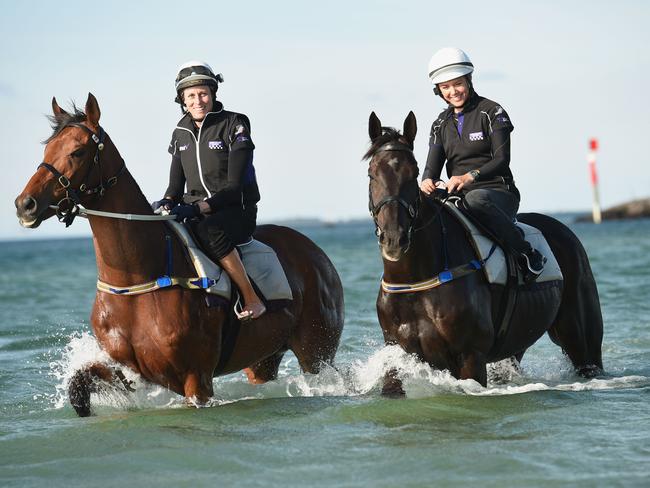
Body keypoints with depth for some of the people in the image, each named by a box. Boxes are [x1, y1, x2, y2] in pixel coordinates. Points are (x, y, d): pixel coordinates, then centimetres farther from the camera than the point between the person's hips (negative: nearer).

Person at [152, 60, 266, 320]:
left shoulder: (234, 125, -7)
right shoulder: (181, 133, 11)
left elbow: (235, 186, -13)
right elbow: (176, 184, 11)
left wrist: (199, 208, -26)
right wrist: (167, 202, -13)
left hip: (237, 211, -6)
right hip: (196, 214, 6)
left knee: (210, 230, -38)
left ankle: (252, 299, -33)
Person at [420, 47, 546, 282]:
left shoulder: (492, 112, 0)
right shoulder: (441, 124, 16)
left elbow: (502, 159, -10)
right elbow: (433, 166, 6)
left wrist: (470, 177, -28)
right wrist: (428, 181, -20)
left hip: (499, 193, -5)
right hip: (457, 195, 5)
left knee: (475, 199, -41)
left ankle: (528, 255, -28)